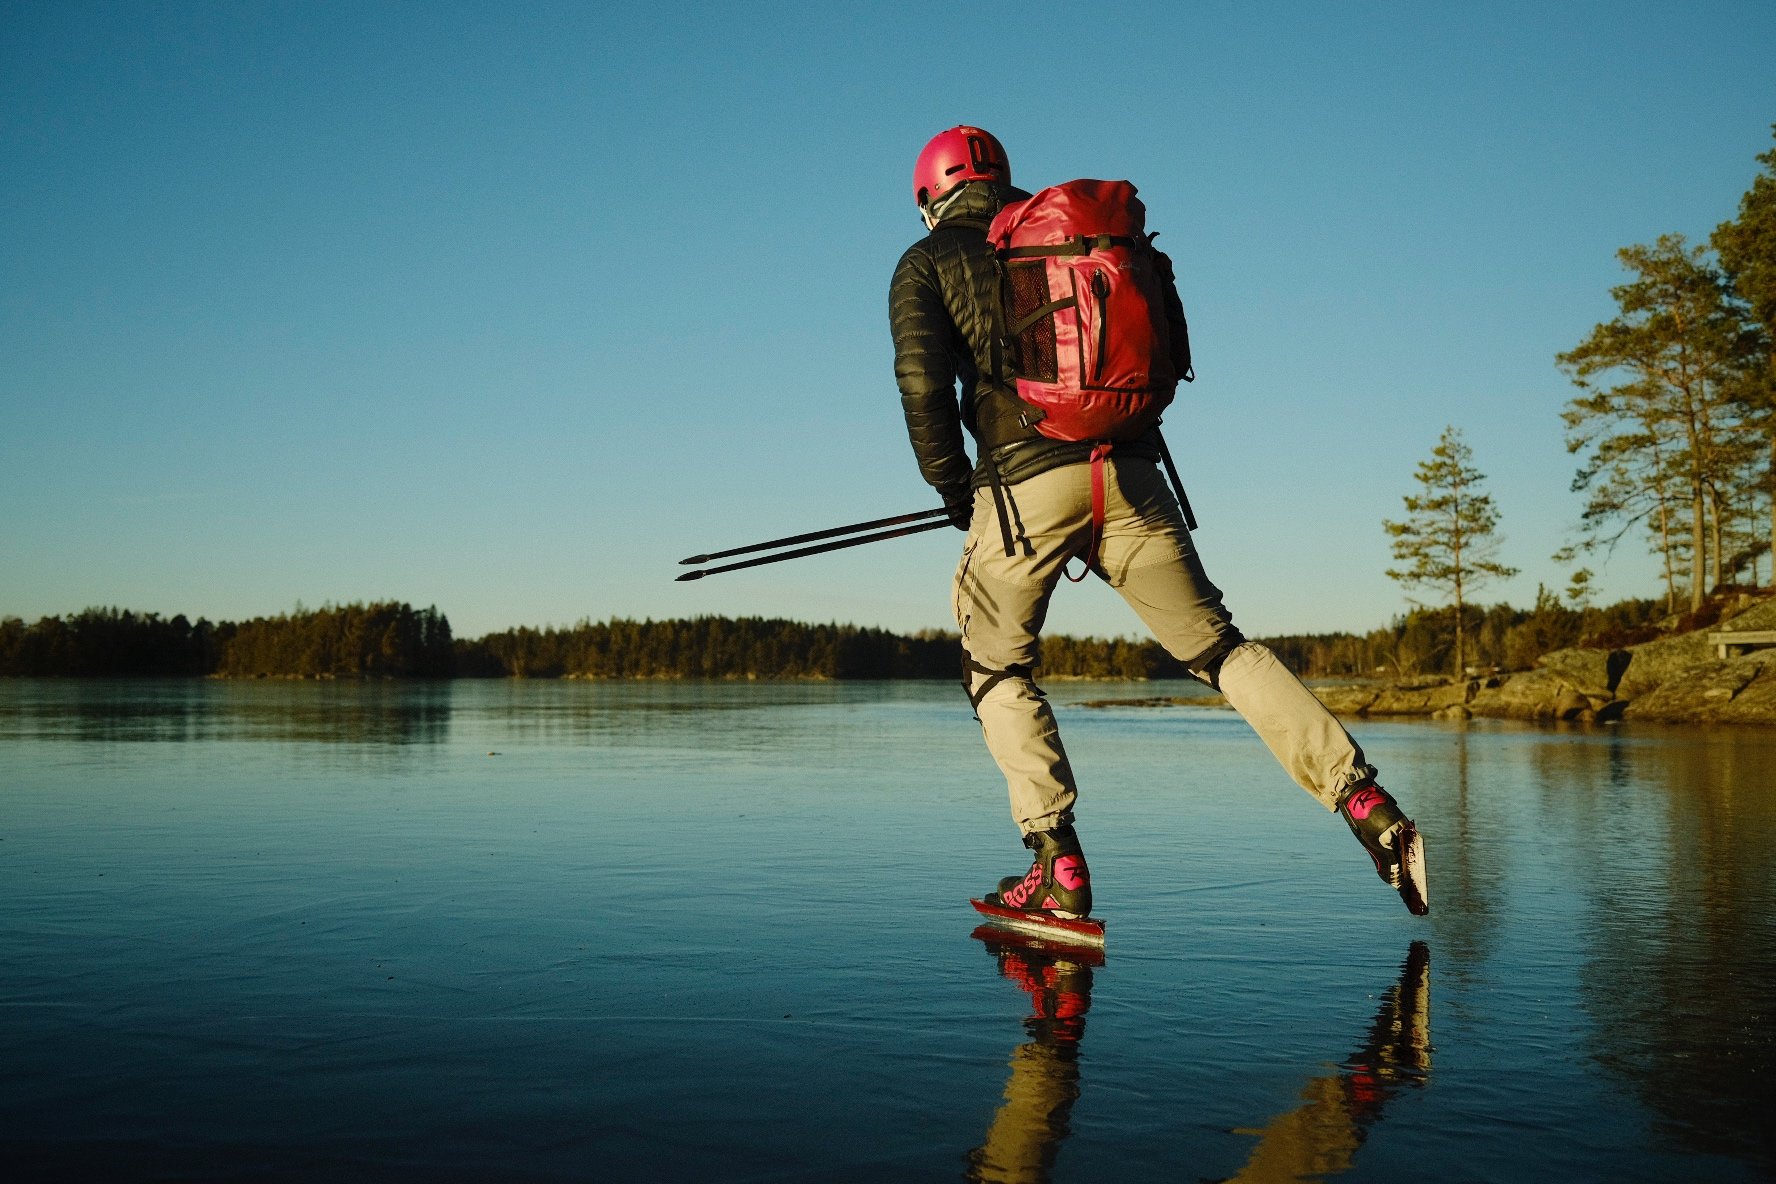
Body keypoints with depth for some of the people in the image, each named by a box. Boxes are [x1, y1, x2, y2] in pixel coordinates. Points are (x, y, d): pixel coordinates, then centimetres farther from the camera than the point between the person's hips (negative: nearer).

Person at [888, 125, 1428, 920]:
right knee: (1215, 645, 9)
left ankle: (1059, 868, 4)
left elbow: (922, 383, -4)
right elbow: (1171, 343, 19)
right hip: (1129, 477, 4)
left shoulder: (926, 263, 11)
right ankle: (1364, 802, -2)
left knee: (998, 670, 14)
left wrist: (954, 493, 8)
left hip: (1022, 485, -3)